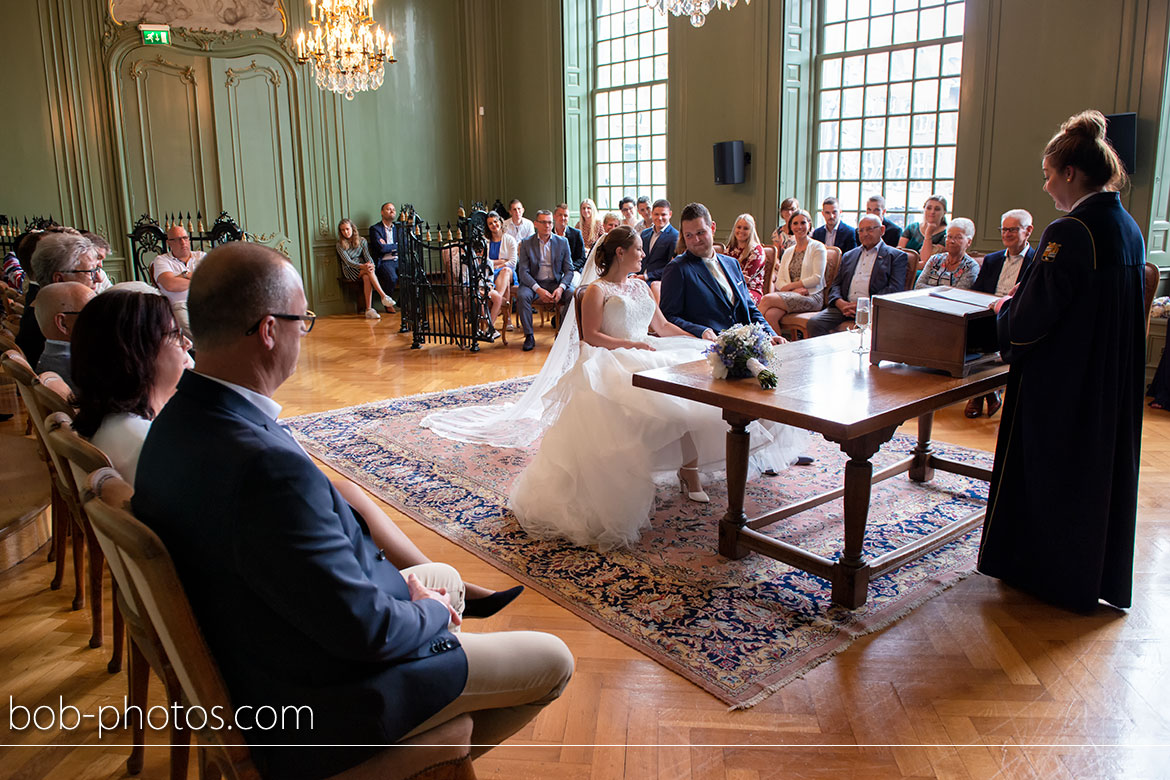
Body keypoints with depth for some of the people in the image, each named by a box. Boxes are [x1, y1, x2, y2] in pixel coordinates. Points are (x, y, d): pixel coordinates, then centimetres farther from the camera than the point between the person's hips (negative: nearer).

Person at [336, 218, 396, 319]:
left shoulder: (362, 241, 11)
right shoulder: (340, 245, 1)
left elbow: (367, 256, 2)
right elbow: (348, 262, -10)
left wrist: (371, 264, -23)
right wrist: (363, 266, -27)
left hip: (363, 268, 2)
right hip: (350, 271, -2)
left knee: (367, 278, -36)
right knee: (369, 271, -35)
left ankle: (369, 310, -40)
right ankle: (384, 296, -40)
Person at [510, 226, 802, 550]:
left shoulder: (641, 286, 21)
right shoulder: (597, 291, 0)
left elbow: (663, 326, 20)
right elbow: (591, 336, -8)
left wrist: (700, 341, 9)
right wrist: (629, 344, -16)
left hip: (646, 356, 7)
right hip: (613, 364, -6)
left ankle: (689, 468, -13)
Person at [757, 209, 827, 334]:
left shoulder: (817, 247, 5)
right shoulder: (788, 252, 21)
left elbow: (817, 278, -6)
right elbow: (779, 281, 12)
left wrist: (790, 286, -7)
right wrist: (795, 290, -9)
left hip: (812, 296, -4)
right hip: (791, 295, 4)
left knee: (767, 299, -28)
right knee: (770, 315, -31)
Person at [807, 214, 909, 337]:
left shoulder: (896, 256, 11)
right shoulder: (848, 255, 27)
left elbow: (894, 289, -2)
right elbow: (836, 285, 19)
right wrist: (841, 303, -6)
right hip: (844, 305, 4)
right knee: (814, 323, -21)